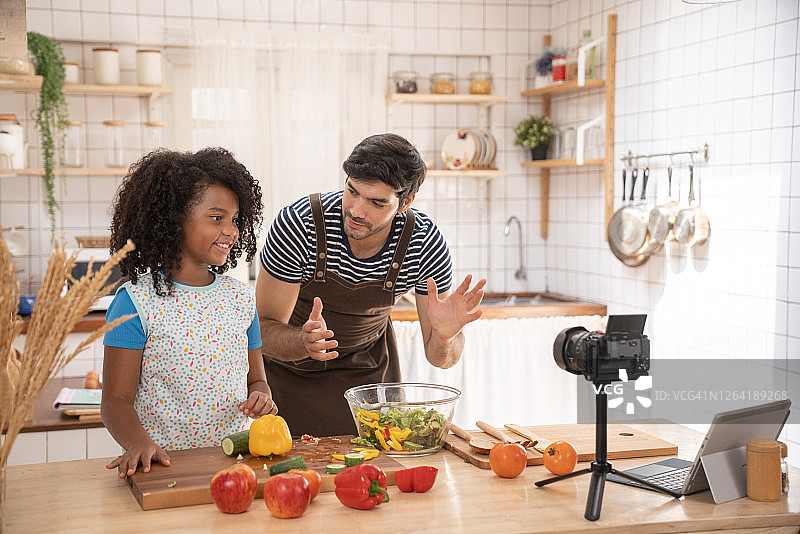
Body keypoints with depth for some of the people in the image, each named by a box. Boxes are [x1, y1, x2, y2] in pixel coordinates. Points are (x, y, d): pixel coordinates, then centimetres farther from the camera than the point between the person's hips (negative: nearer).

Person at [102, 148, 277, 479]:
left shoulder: (241, 298, 10)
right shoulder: (136, 302, -4)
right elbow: (117, 399, -5)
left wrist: (261, 397, -3)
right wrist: (139, 443, -23)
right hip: (165, 461, -3)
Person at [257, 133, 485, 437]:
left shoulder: (426, 244, -24)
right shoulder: (298, 224, -30)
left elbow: (440, 359, -15)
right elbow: (265, 327, -23)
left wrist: (444, 336, -38)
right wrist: (304, 342, -44)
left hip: (369, 371, 2)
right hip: (291, 371, -1)